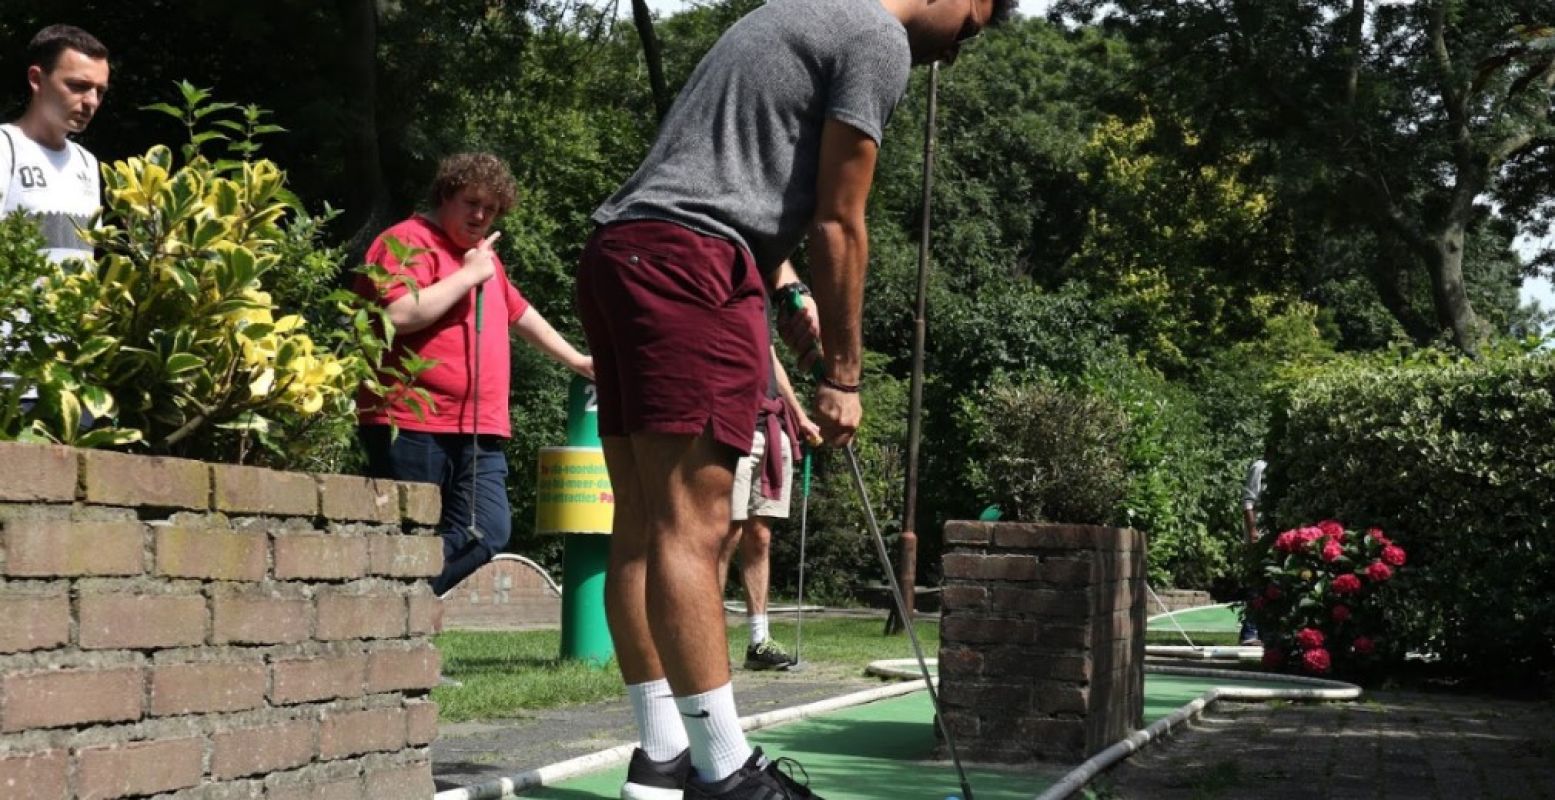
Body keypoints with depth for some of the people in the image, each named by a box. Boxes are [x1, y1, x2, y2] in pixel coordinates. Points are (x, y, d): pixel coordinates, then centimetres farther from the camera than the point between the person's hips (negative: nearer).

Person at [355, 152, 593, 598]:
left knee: (488, 534, -7)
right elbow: (399, 315, -20)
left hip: (478, 431, 8)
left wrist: (576, 361, 42)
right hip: (413, 427, -8)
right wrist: (468, 275, -12)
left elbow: (520, 313, 38)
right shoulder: (408, 241, -4)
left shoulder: (482, 254, 25)